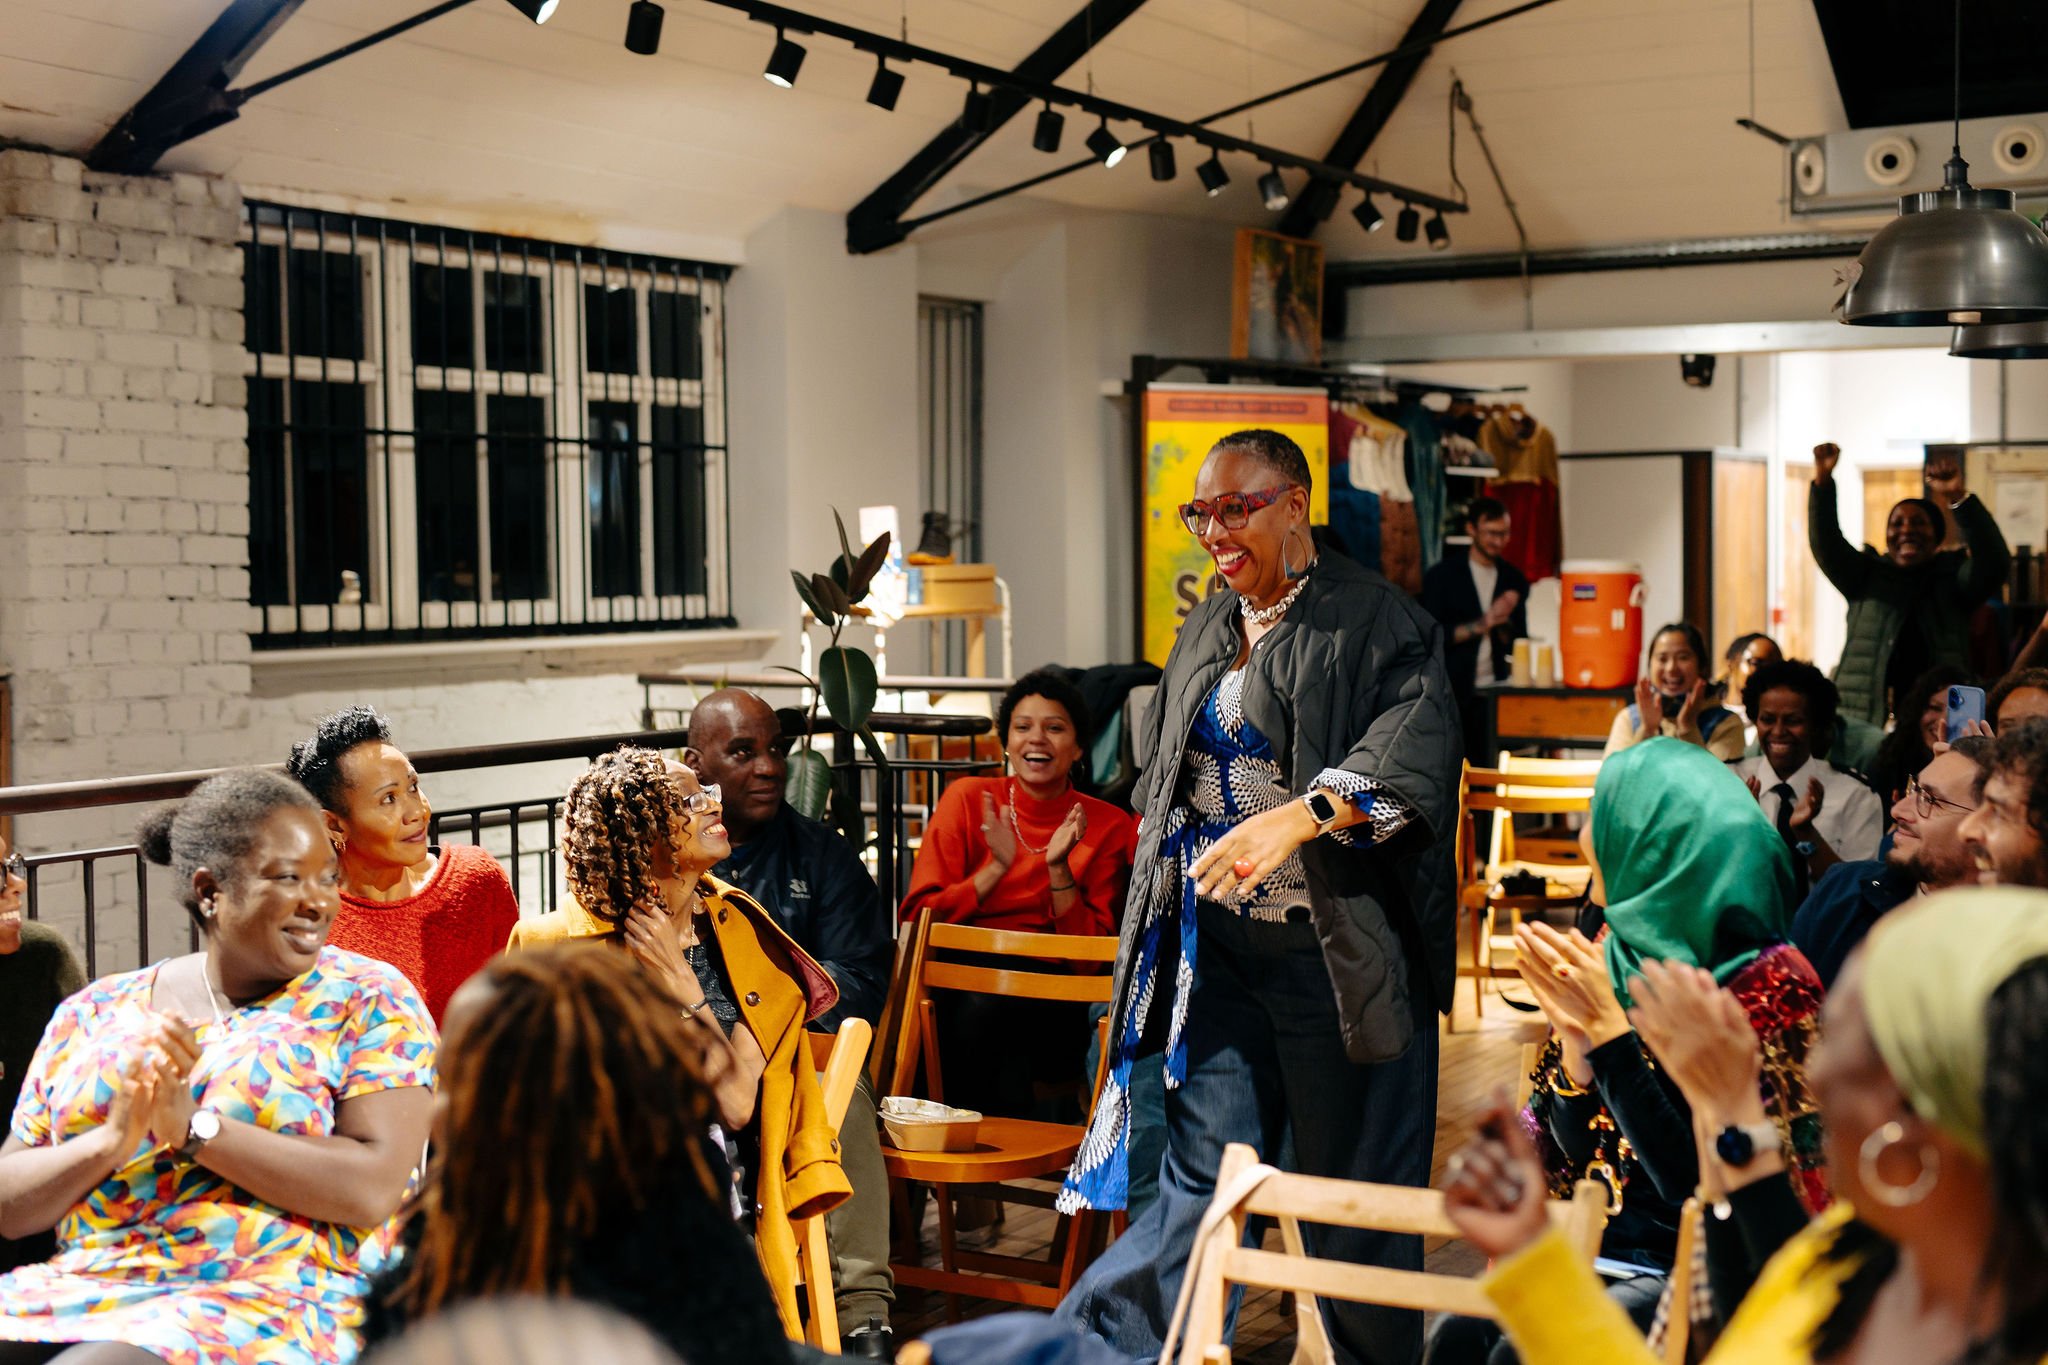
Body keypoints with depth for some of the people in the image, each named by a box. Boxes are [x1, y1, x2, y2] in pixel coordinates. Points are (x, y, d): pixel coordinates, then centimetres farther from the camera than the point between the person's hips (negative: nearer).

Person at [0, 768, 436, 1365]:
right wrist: (111, 1141, -9)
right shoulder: (93, 1012, 13)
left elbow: (371, 1190, -11)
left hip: (277, 1298, -4)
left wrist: (193, 1127, -13)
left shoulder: (368, 999, 2)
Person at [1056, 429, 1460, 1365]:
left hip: (1338, 957, -5)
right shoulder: (1204, 635, 16)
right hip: (1219, 950, 5)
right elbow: (1160, 790, 25)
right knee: (1205, 1173, 0)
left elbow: (1410, 758, -22)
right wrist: (1151, 939, 21)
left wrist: (1298, 817, -37)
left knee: (1354, 1190, 2)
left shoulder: (1378, 623, -5)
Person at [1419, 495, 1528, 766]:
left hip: (1494, 692, 3)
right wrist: (1482, 624, -14)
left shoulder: (1513, 579, 11)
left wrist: (1503, 623, -8)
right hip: (1452, 692, -3)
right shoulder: (1443, 574, 1)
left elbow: (1516, 647, 14)